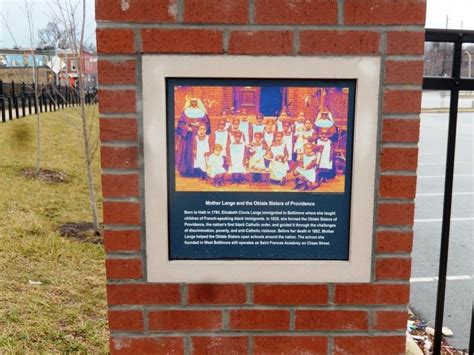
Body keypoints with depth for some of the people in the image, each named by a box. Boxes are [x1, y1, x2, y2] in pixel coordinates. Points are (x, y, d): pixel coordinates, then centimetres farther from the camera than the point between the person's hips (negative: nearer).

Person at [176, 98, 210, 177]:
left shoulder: (202, 112, 9)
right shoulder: (185, 112, 6)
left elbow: (207, 123, 7)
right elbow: (181, 123, 1)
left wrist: (199, 124, -10)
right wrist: (187, 128, -15)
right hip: (188, 135, -1)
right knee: (187, 152, -5)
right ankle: (186, 170, -2)